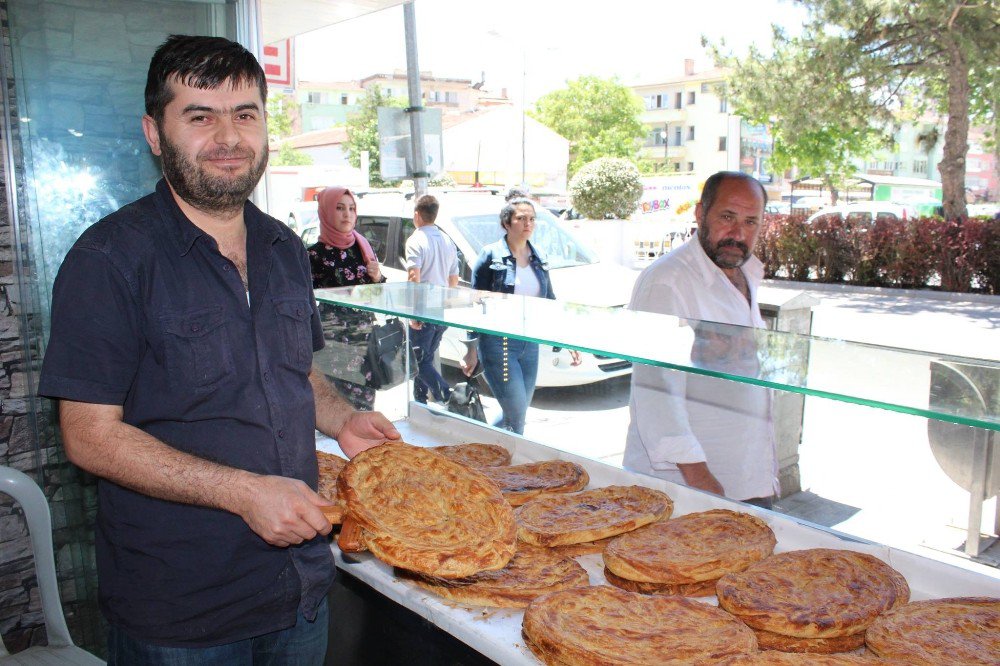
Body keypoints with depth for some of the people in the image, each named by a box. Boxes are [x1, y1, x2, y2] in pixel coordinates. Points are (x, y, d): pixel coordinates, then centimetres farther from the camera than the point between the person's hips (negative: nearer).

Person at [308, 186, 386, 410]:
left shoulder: (363, 246, 12)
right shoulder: (315, 254, -4)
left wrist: (378, 278, -1)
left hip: (366, 335, 5)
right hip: (333, 339, -4)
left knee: (366, 402, 3)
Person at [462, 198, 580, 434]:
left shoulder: (538, 260, 10)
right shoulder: (491, 256, -6)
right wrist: (472, 350, -7)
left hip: (529, 345, 6)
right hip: (497, 344, -6)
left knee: (515, 414, 13)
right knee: (516, 416, -9)